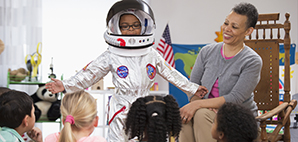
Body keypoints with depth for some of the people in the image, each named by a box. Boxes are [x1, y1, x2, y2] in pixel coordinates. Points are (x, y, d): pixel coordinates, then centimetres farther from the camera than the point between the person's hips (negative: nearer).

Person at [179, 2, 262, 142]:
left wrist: (198, 104, -25)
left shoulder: (252, 61, -9)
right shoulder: (207, 52, 7)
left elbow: (235, 99, -18)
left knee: (201, 114, -34)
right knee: (186, 114, -31)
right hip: (210, 110, 4)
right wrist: (197, 101, -17)